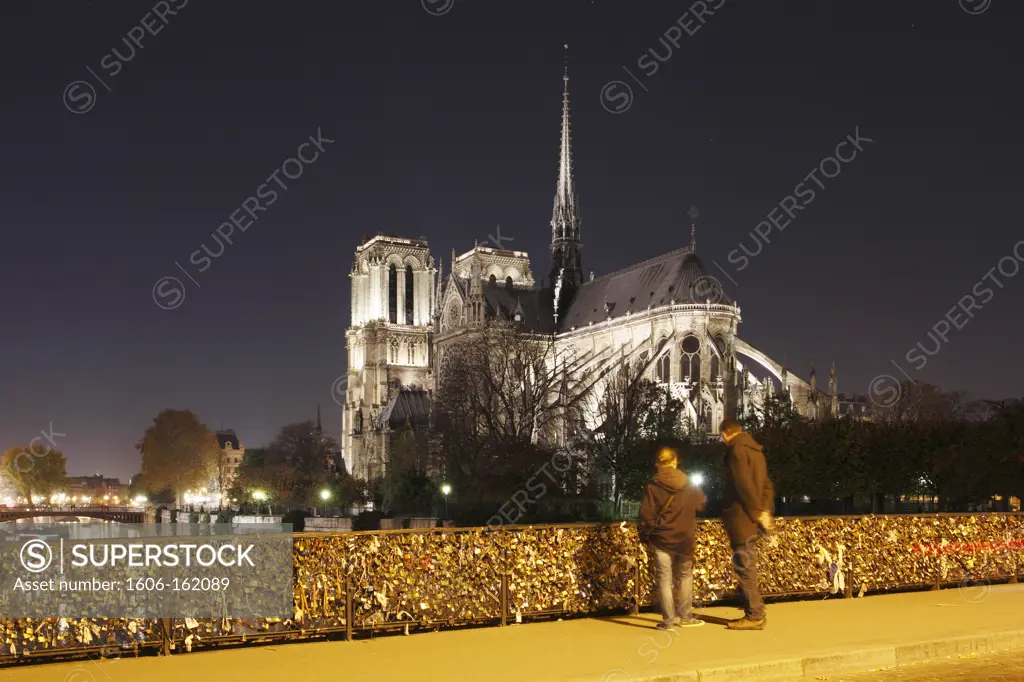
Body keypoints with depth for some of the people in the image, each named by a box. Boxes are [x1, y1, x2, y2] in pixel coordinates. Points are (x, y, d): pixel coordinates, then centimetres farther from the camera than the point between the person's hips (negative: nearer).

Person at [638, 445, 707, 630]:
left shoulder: (652, 487, -11)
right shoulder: (689, 486, -1)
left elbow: (646, 515, -11)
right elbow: (702, 503, 16)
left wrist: (644, 536, 3)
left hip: (661, 539, -2)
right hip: (685, 540, 2)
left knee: (665, 579, 4)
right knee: (685, 577, 16)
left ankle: (669, 620, 5)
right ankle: (685, 617, 20)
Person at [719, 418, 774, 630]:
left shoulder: (737, 450, -13)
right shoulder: (755, 449, 16)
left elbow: (745, 484, -21)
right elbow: (766, 484, 14)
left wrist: (759, 511, -15)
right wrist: (765, 510, 5)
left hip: (741, 517, -9)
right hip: (751, 517, 9)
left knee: (744, 568, -3)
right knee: (747, 567, 16)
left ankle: (754, 616, 1)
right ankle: (755, 612, 21)